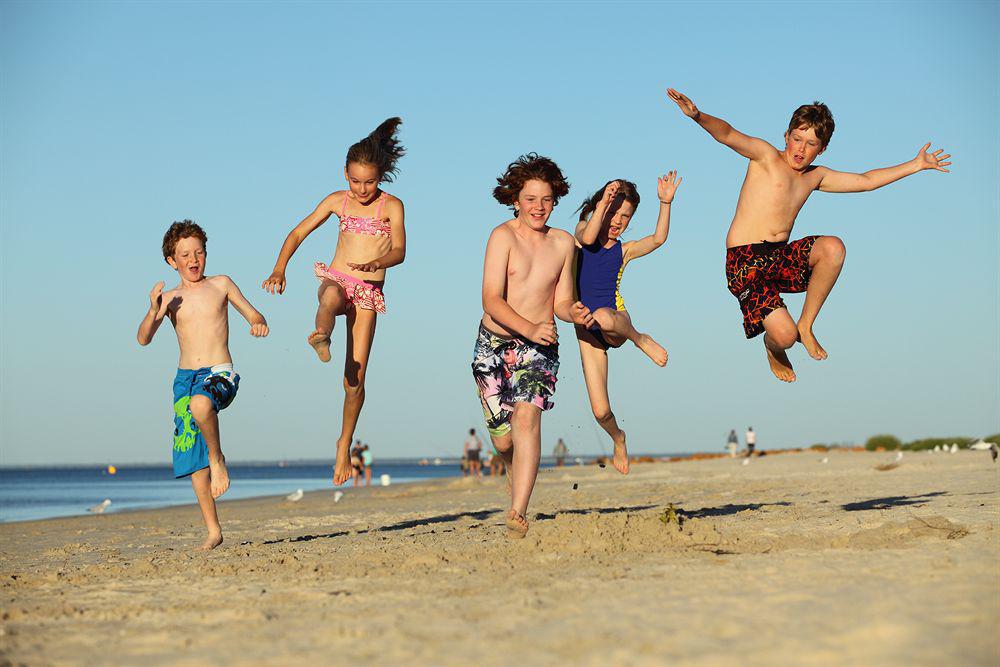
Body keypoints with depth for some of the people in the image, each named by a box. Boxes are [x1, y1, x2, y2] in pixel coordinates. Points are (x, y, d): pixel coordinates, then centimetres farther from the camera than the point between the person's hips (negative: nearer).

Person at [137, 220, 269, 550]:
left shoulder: (220, 285, 7)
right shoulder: (170, 298, 11)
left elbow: (254, 315, 11)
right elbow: (143, 339, 2)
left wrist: (258, 324, -13)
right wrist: (154, 311, -17)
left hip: (220, 374, -4)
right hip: (185, 377, 4)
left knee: (200, 405, -40)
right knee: (193, 460, 1)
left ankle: (218, 457, -12)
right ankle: (213, 530, 9)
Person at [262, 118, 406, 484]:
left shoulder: (391, 206, 0)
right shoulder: (337, 201, 7)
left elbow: (399, 251, -12)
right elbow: (298, 233, 7)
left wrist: (375, 263, -34)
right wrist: (280, 268, -8)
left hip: (369, 292, -1)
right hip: (336, 279, 1)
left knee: (355, 380, -3)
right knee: (332, 294, -42)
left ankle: (344, 444, 16)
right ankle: (321, 338, -74)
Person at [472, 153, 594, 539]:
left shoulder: (563, 243, 5)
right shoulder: (503, 236, -9)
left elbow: (561, 302, 11)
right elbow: (492, 300, -16)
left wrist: (575, 313, -13)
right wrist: (530, 328, -31)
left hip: (539, 348, 1)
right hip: (494, 344, -1)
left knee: (526, 416, -22)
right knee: (503, 439, 1)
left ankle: (518, 514, -27)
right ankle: (520, 485, 37)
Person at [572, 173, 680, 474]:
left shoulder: (624, 250, 5)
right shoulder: (582, 231, 5)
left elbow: (658, 238, -11)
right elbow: (588, 238, -20)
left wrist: (665, 203, -21)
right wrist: (603, 201, -21)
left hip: (617, 322, -1)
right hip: (587, 330, 1)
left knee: (603, 317, -44)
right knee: (601, 411, -5)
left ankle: (640, 339, -12)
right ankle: (618, 439, 30)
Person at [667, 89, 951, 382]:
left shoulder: (816, 176, 17)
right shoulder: (766, 156, -3)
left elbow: (865, 180, 27)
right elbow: (728, 135, -19)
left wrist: (916, 165, 29)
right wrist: (699, 116, -40)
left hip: (782, 259, 6)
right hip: (745, 262, -6)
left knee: (833, 247, -24)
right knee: (784, 335, -25)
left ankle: (806, 325, -4)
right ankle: (773, 348, 18)